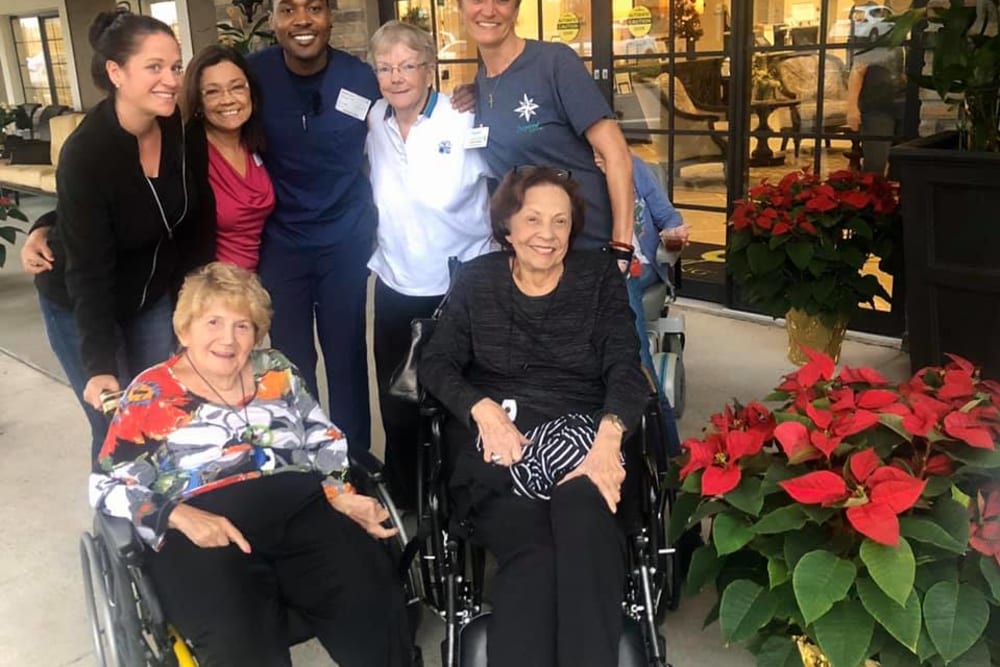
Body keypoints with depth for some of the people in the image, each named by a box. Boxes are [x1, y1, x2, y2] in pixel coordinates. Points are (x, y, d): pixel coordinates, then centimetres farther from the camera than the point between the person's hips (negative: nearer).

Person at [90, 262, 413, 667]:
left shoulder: (276, 371, 18)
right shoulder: (151, 395, 7)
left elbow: (325, 440, 20)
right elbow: (108, 486, 3)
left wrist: (342, 492, 0)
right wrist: (181, 516, -13)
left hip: (299, 507, 3)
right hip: (202, 527, -2)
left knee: (374, 608, -25)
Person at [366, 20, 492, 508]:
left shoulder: (465, 121, -13)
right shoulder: (373, 123, 1)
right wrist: (374, 254, 13)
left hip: (460, 289, -4)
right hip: (394, 289, 4)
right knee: (397, 407, 12)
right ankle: (403, 500, 31)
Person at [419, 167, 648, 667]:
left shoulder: (600, 277, 11)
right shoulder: (477, 279, 12)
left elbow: (625, 370, 0)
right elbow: (435, 364, 6)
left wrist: (608, 439, -21)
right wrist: (482, 409, -15)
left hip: (580, 433, 0)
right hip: (496, 441, 0)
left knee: (584, 518, -36)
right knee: (530, 553, -31)